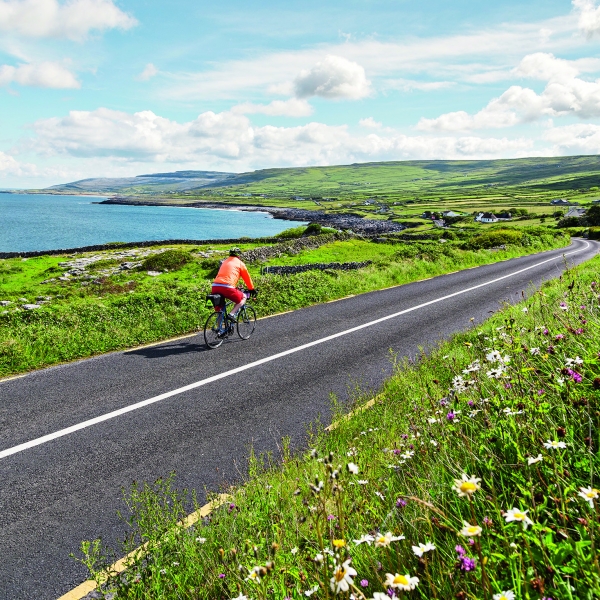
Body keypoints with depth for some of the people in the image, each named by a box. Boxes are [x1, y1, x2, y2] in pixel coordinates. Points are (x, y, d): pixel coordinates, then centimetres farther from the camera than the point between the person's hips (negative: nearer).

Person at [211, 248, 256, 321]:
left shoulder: (224, 262, 30)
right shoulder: (240, 263, 14)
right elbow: (247, 277, 20)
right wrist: (252, 289, 35)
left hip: (215, 287, 6)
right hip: (227, 287, -6)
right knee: (243, 297, 17)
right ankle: (232, 314, -3)